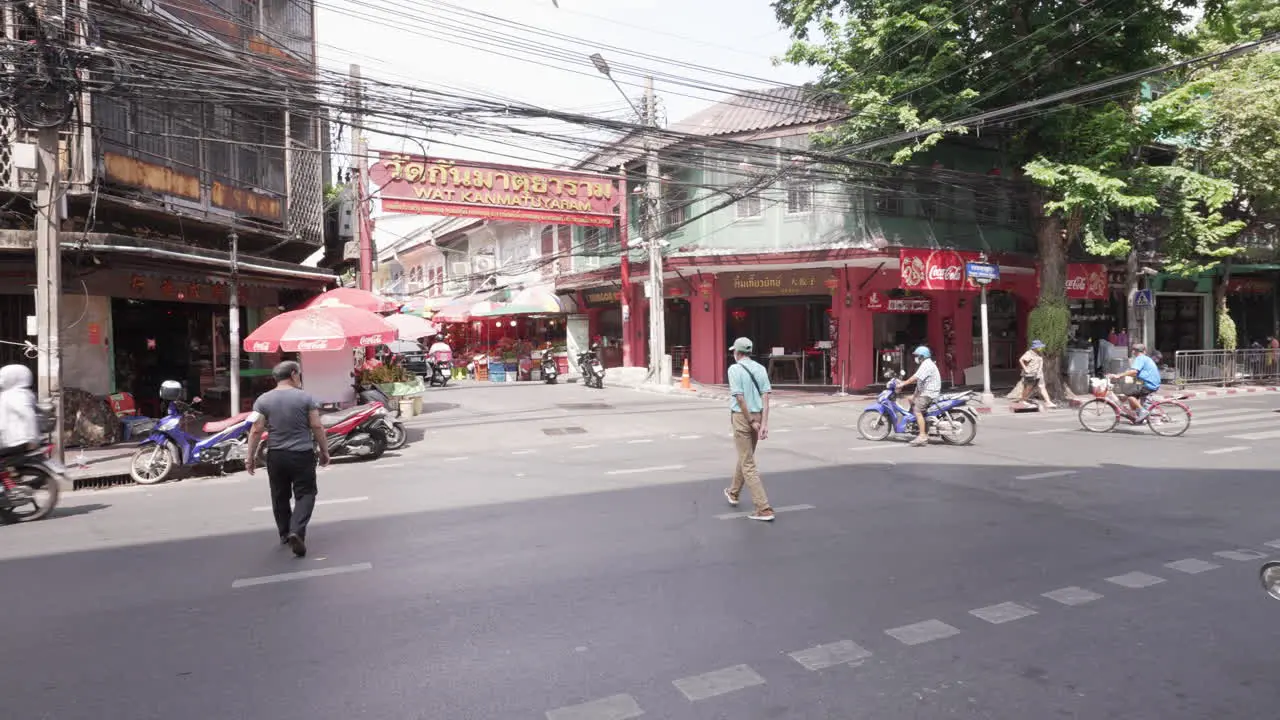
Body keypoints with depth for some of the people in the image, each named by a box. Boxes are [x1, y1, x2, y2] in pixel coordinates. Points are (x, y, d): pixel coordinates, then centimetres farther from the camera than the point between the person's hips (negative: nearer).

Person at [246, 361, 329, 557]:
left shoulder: (263, 400, 0)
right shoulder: (306, 397, -6)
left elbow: (256, 431, -3)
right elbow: (317, 427, -6)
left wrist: (251, 456, 5)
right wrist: (324, 451, 4)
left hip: (275, 456, 3)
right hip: (302, 455, -3)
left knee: (280, 496, 17)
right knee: (305, 494, 3)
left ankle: (285, 534, 26)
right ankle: (296, 531, -15)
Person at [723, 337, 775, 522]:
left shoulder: (734, 369, -11)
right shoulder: (760, 368, 5)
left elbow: (740, 398, -17)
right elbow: (765, 396, -3)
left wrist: (751, 421, -11)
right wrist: (764, 423, -8)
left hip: (742, 417, -7)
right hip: (757, 416, 7)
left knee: (748, 464, -4)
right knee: (745, 457, 23)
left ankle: (764, 509, -9)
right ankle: (733, 493, 43)